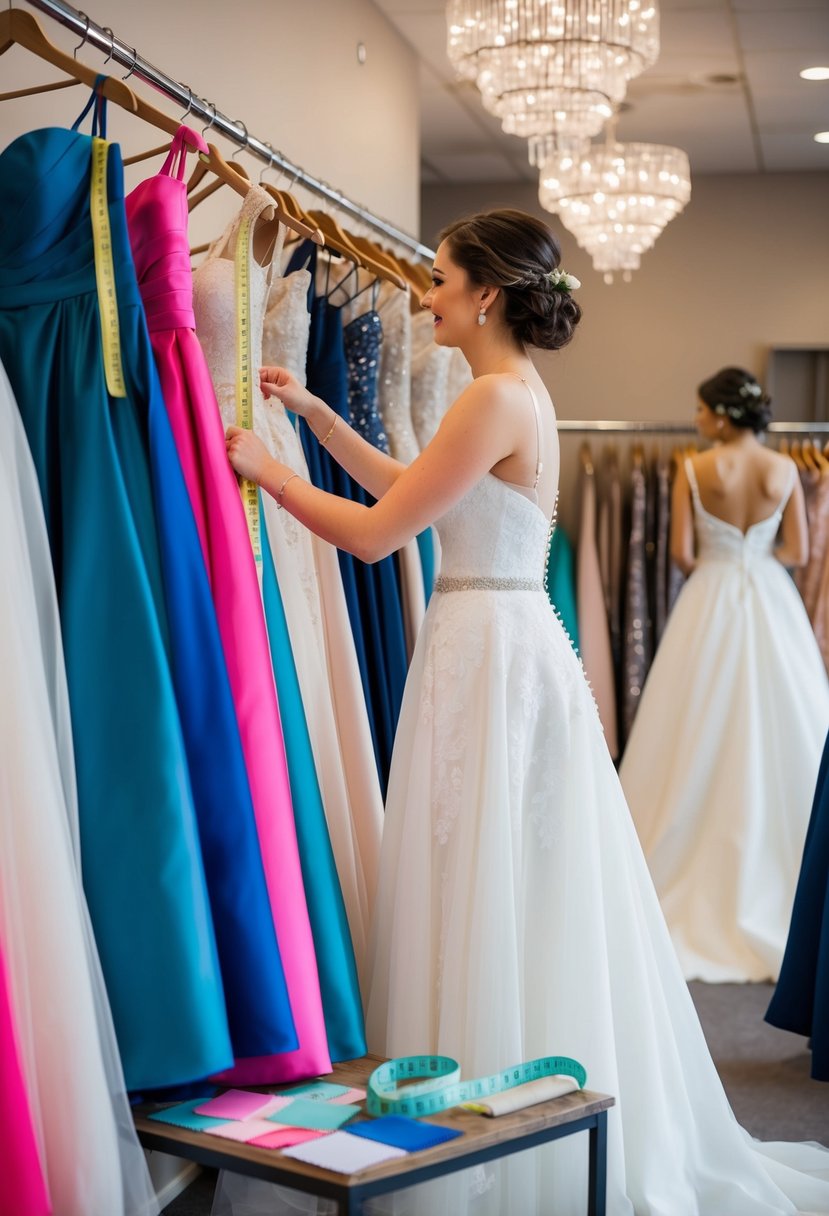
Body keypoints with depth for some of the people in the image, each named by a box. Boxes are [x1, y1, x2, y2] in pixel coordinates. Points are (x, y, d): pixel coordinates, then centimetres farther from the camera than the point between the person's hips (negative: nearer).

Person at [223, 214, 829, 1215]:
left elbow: (375, 533, -16)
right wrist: (312, 412, 23)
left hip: (493, 654, -10)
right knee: (522, 899, 15)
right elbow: (405, 488, 24)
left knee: (487, 897, -1)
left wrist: (266, 470, -4)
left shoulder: (499, 398, -16)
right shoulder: (516, 392, 14)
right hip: (494, 648, 10)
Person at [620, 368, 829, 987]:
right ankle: (779, 862, 16)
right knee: (776, 733, 9)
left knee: (703, 733, 5)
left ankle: (701, 867, 10)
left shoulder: (694, 469, -7)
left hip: (710, 605, -2)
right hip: (772, 607, 2)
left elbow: (682, 553, -7)